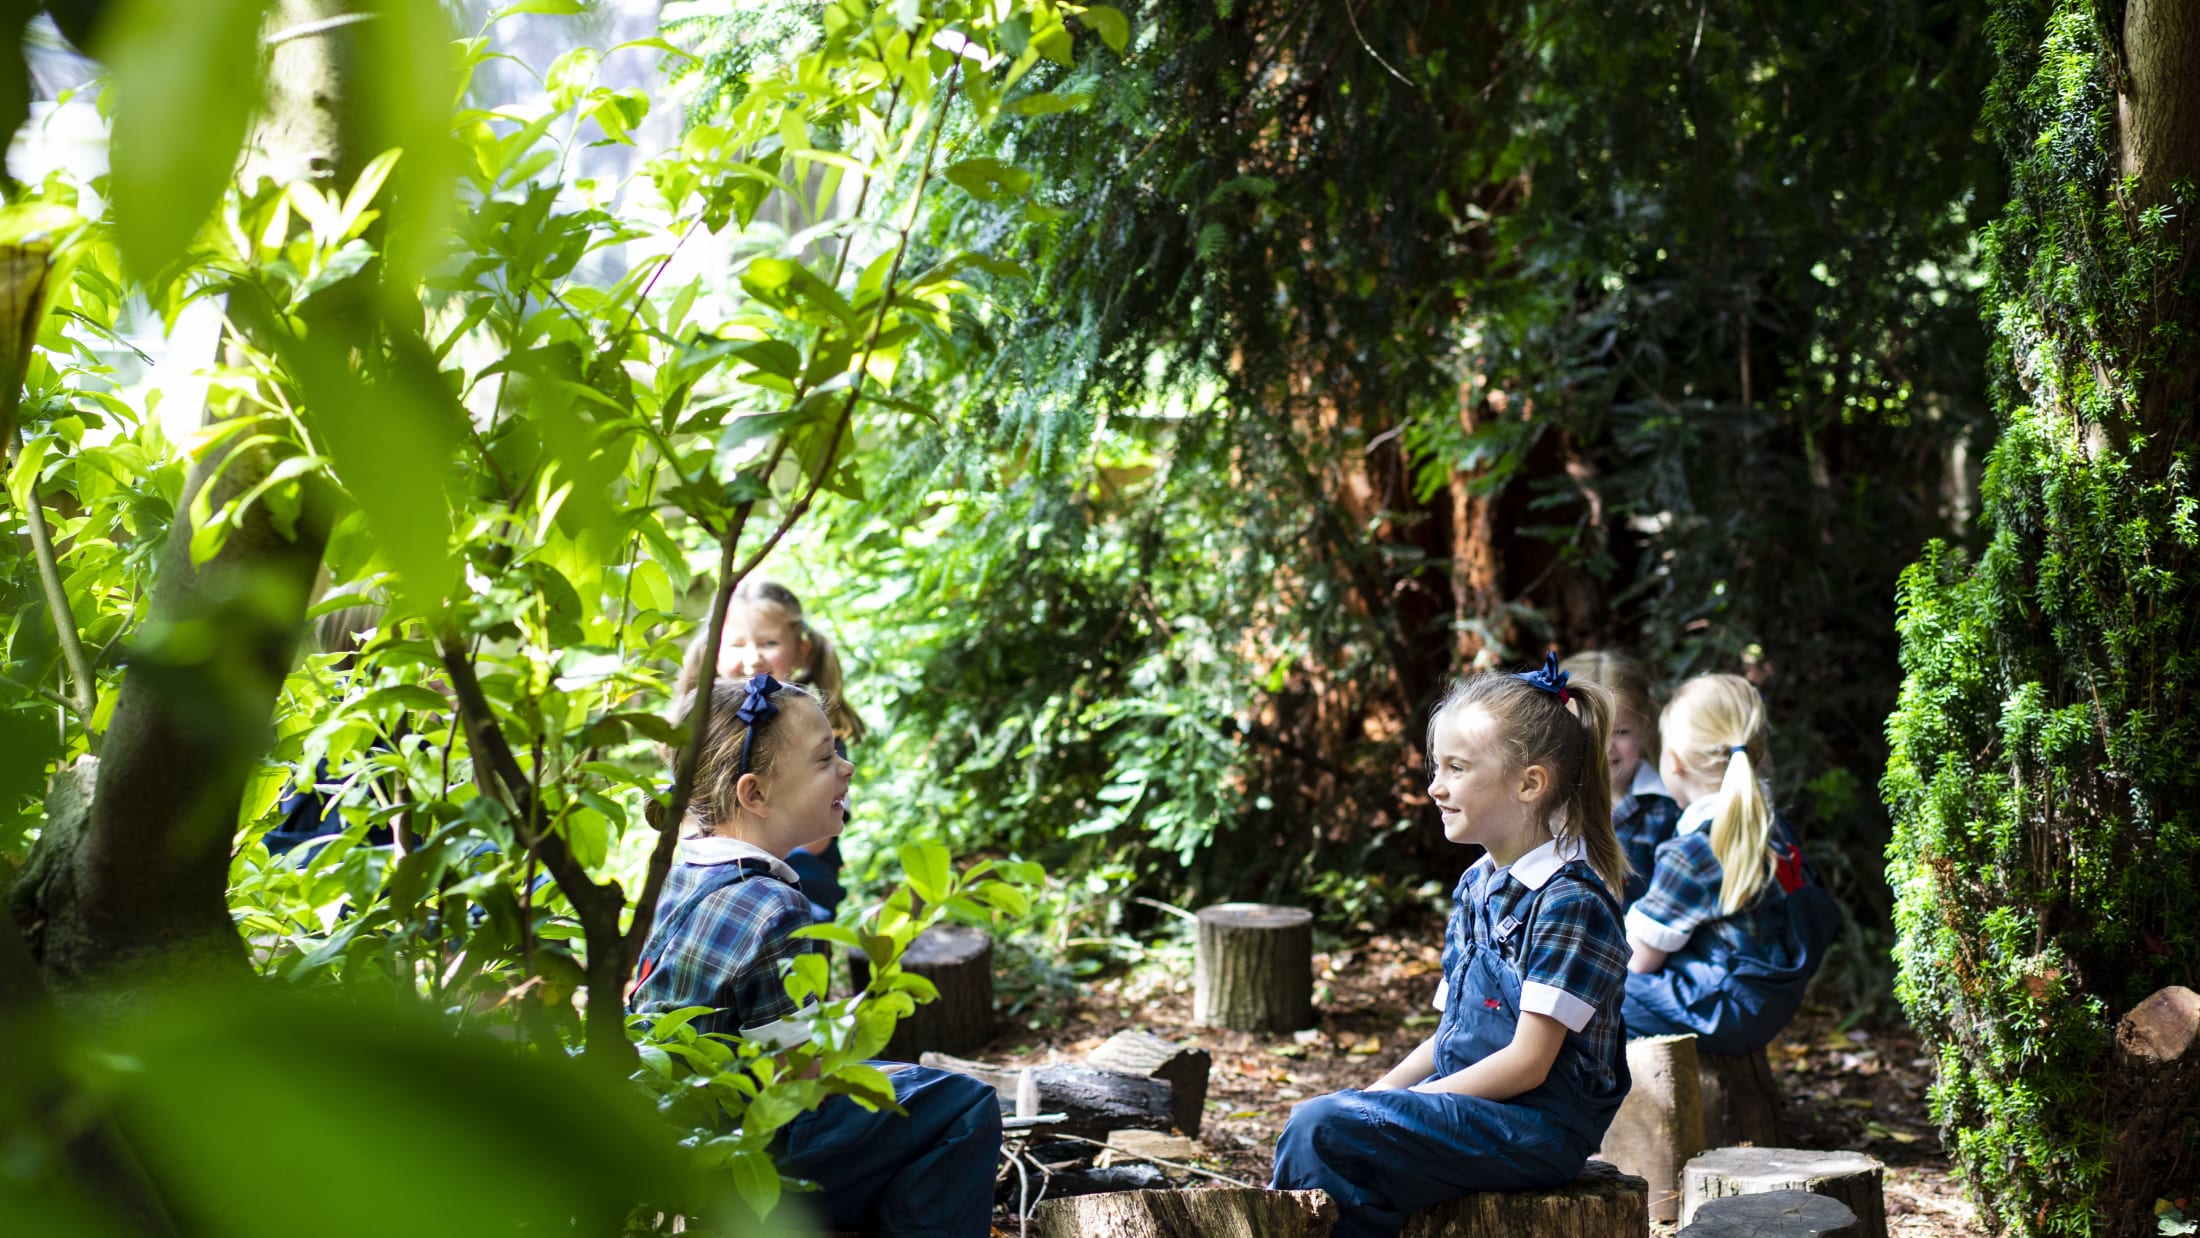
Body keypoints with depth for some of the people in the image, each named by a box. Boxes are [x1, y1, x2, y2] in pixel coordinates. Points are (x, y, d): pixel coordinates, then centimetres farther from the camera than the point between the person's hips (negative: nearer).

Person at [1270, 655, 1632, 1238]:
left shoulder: (1569, 900, -15)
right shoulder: (1475, 888, 14)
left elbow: (1526, 1063, -18)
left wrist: (1408, 1100, -15)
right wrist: (1378, 1092, 3)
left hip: (1538, 1125, -9)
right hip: (1467, 1101, 9)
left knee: (1324, 1128, -22)